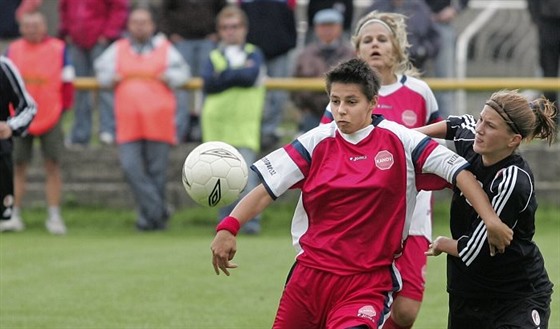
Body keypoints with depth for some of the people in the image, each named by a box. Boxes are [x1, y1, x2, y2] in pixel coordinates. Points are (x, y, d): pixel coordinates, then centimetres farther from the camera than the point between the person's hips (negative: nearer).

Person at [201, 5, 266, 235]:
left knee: (246, 174, -15)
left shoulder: (254, 54, 10)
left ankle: (251, 220, -15)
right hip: (216, 126, 3)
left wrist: (225, 76, -2)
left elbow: (251, 76, -11)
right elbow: (208, 83, -4)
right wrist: (239, 73, -8)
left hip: (245, 125, -3)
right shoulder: (214, 57, 15)